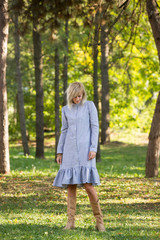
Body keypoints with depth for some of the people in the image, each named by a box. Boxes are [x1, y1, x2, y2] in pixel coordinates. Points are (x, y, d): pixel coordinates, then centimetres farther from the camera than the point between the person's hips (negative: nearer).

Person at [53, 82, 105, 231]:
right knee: (70, 186, 0)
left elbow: (95, 127, -1)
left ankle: (99, 220, 0)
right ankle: (71, 221, 4)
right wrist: (59, 152, 11)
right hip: (70, 151, 4)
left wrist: (93, 149, -10)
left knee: (88, 185, -12)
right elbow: (64, 131, 17)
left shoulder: (89, 105, 2)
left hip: (85, 150, -4)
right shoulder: (66, 110, 12)